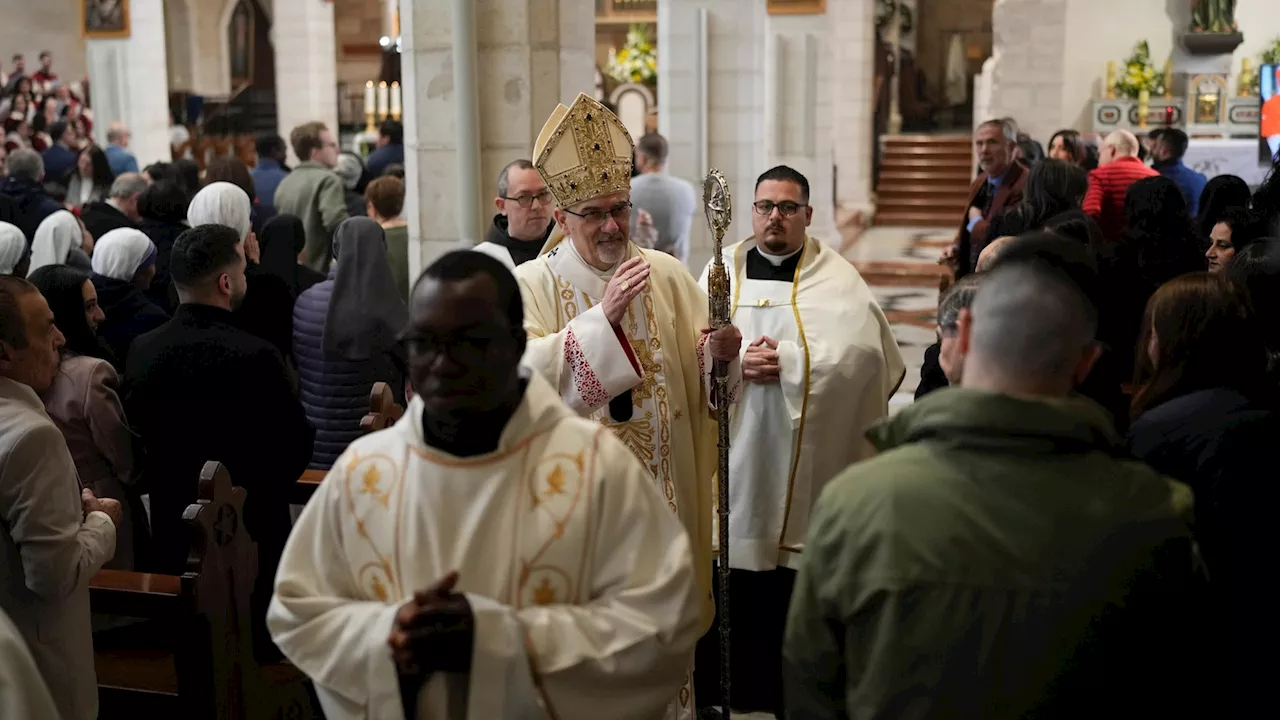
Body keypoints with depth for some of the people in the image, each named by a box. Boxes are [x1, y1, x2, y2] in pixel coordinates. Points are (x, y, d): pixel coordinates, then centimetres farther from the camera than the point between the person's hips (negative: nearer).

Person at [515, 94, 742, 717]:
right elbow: (525, 375, -19)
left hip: (664, 489, 3)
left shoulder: (667, 275, 5)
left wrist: (720, 353, -19)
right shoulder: (532, 284, -4)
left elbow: (700, 375, 4)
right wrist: (603, 317, -23)